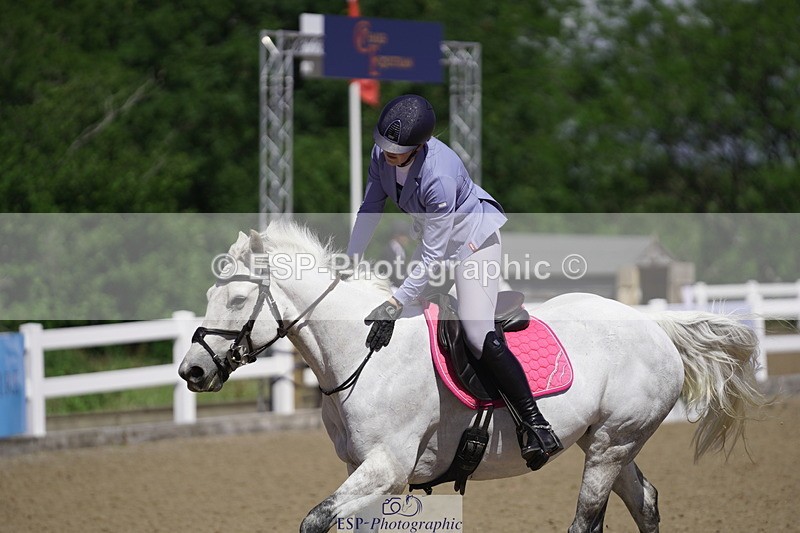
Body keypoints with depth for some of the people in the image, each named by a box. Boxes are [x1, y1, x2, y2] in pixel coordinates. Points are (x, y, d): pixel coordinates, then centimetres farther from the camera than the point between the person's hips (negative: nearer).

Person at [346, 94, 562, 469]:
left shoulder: (439, 177, -37)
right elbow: (369, 210, 0)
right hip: (437, 236, 9)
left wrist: (395, 305, -34)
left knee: (479, 335, -20)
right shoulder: (383, 154, -16)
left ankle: (535, 425, -17)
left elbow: (432, 257, -33)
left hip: (474, 237, -9)